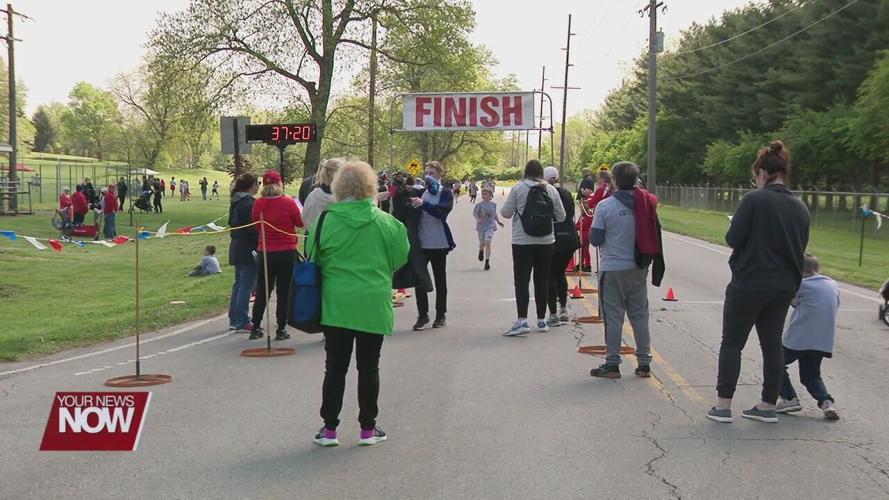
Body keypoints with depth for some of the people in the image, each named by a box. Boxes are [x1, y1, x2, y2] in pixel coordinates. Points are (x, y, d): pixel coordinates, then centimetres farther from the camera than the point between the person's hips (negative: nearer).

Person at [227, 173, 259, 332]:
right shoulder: (248, 204, -17)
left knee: (239, 283, 15)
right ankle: (242, 322, -2)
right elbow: (253, 228, -20)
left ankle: (234, 319, 20)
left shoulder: (235, 202, 12)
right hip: (248, 249, -10)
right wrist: (259, 246, -11)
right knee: (247, 285, -5)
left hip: (236, 248, 10)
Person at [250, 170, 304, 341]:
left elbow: (256, 225, 8)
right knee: (283, 292, 5)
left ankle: (256, 328, 18)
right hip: (286, 252, -3)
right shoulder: (288, 203, -13)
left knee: (262, 291, 14)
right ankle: (281, 330, 7)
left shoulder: (258, 204, -5)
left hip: (265, 252, 3)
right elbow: (300, 223, -1)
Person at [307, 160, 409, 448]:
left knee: (335, 367, 9)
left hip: (336, 304, 0)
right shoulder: (384, 222, -6)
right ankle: (368, 429, 15)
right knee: (369, 367, 9)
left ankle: (329, 428, 12)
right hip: (373, 305, 0)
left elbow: (313, 258, 2)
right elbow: (400, 257, 4)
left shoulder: (326, 220, -8)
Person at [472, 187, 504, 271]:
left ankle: (487, 262, -12)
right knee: (482, 243, 11)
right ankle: (481, 252, 49)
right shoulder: (479, 205, -6)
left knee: (487, 243, -15)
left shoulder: (493, 204, 3)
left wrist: (498, 221, 22)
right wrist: (477, 219, -26)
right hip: (481, 226, 0)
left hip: (490, 226, 0)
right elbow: (474, 213, -7)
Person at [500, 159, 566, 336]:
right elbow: (561, 216, 5)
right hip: (546, 242, 3)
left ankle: (522, 321, -13)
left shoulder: (518, 188, -6)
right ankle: (541, 320, 17)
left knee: (522, 281, -3)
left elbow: (506, 213, -3)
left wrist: (502, 210, 19)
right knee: (542, 280, 11)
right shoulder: (551, 190, 3)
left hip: (522, 242, -3)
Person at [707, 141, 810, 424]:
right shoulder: (800, 208, 6)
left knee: (732, 343, 4)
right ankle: (768, 406, 17)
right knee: (772, 343, 14)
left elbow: (733, 239, -14)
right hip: (784, 286, 6)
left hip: (749, 284, -5)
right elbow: (800, 248, 12)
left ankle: (723, 405, 3)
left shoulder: (754, 200, -14)